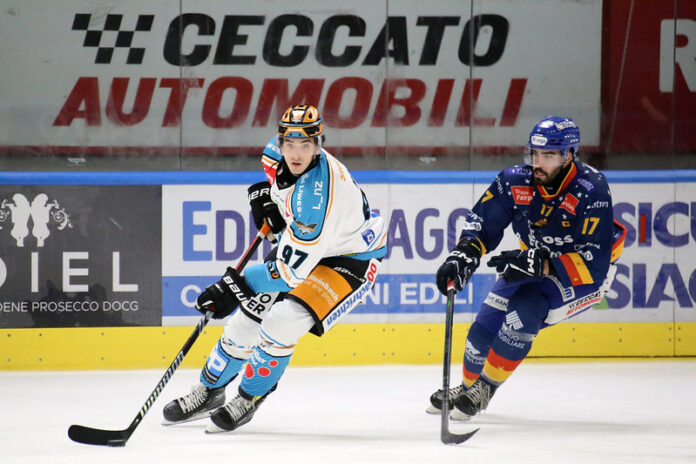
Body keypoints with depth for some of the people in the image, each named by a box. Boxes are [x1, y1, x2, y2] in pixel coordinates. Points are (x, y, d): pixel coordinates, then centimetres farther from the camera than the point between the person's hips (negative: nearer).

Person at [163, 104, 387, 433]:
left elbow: (294, 270, -35)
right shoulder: (280, 154, -15)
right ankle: (209, 391, 31)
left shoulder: (317, 193, -38)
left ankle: (248, 401, 1)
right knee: (246, 319, 7)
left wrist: (237, 287, -35)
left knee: (281, 324, -24)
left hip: (351, 259, -8)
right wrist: (265, 194, -2)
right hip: (299, 244, 8)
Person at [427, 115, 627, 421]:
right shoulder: (516, 181, -18)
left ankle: (482, 390, -8)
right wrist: (463, 256, -31)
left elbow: (595, 261, -35)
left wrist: (541, 265, -45)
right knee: (486, 324, 1)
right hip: (532, 261, 6)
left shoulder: (591, 191, -31)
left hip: (585, 272, -6)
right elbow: (481, 223, -11)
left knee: (523, 315, -25)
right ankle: (468, 386, 29)